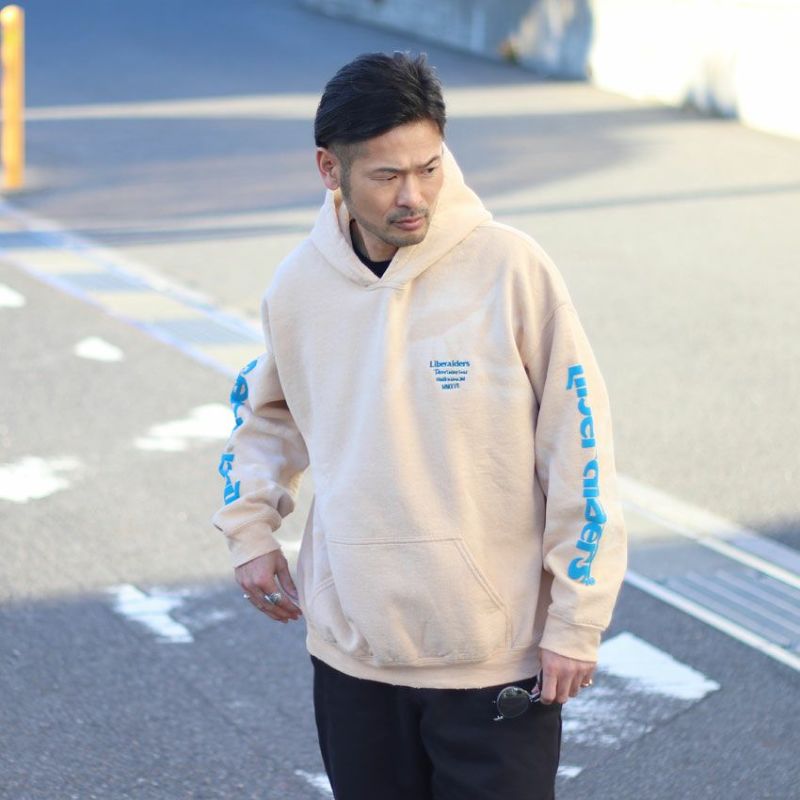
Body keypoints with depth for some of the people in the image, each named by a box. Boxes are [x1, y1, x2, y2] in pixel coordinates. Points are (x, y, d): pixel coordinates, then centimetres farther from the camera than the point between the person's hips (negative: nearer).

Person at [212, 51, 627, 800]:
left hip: (498, 656, -3)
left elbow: (579, 449, -9)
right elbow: (266, 408, 22)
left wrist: (577, 622, -9)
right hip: (353, 649, 4)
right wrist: (249, 526, 9)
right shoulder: (299, 284, 0)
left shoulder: (509, 268, -13)